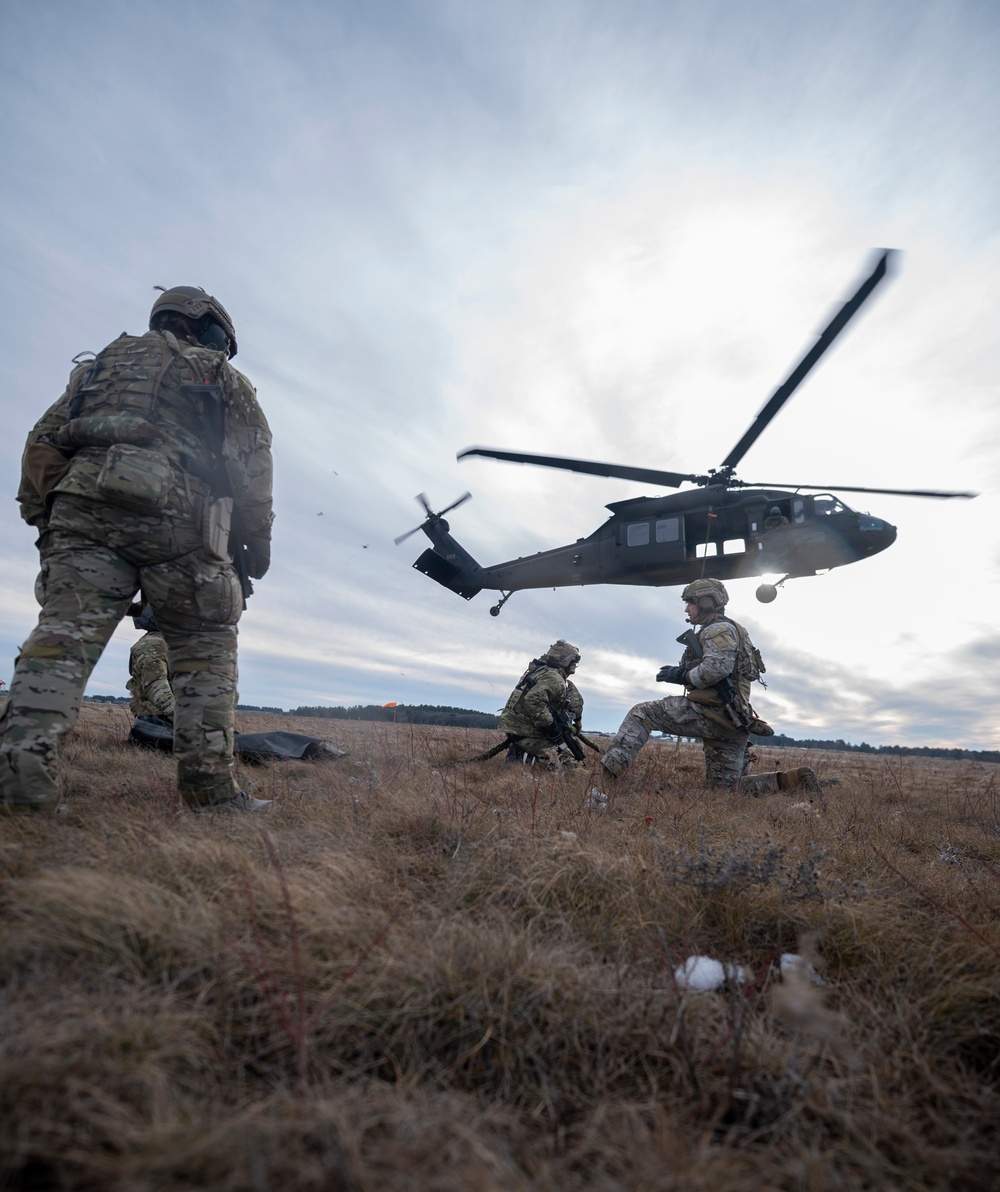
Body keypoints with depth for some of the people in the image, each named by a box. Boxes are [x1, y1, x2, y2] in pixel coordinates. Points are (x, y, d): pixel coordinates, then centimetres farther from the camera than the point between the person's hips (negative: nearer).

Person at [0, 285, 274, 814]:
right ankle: (210, 785, -2)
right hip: (178, 518, -3)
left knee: (65, 632, -3)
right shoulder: (222, 376, 21)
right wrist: (257, 536, 9)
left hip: (84, 506, 4)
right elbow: (255, 459, 8)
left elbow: (44, 440, 22)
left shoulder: (105, 360, 30)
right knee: (207, 647, 1)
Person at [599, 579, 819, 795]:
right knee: (728, 787, 15)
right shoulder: (729, 630, 28)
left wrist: (682, 675, -10)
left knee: (641, 714, -8)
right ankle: (794, 780, 8)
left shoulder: (718, 629, -5)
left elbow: (717, 668, -23)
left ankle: (609, 772, -19)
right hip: (731, 723, 10)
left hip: (712, 713, -10)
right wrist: (683, 674, 13)